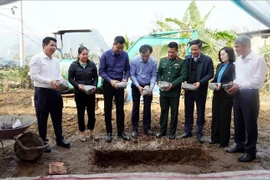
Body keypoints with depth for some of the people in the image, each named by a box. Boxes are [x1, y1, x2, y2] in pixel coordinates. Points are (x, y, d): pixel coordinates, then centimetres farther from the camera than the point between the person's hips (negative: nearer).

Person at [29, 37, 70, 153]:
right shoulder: (36, 59, -8)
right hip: (42, 92, -6)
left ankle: (60, 139, 28)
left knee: (57, 117, 14)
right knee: (42, 118, 7)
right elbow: (34, 76, -15)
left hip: (55, 92, 6)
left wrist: (62, 81, -6)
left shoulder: (55, 61, 14)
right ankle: (43, 142, 21)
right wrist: (50, 81, -24)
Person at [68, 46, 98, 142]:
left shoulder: (92, 64, 1)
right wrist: (77, 85, -18)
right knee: (80, 113, 6)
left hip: (90, 92, 2)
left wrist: (94, 86, -13)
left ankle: (91, 131, 23)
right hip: (79, 93, -2)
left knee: (91, 112, 7)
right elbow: (70, 78, -2)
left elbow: (95, 77, 5)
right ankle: (82, 132, 21)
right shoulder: (74, 65, -4)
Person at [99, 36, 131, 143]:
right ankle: (109, 132, 19)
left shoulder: (125, 55, -5)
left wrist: (125, 78, -17)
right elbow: (101, 71, -9)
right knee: (108, 109, 7)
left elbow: (127, 69, 3)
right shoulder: (105, 55, -11)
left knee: (120, 108, 7)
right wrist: (110, 80, -21)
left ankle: (121, 131, 20)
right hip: (108, 84, -1)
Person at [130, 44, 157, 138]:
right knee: (135, 107, 5)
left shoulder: (153, 61, -17)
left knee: (147, 107, 7)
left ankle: (147, 128, 19)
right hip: (136, 86, -1)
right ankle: (134, 129, 15)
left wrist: (151, 87, -22)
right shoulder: (134, 60, -20)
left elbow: (154, 75, -9)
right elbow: (132, 75, -13)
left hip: (148, 85, 1)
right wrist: (138, 86, -23)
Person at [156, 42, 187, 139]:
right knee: (163, 111, 12)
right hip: (163, 91, 3)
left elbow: (183, 76, -10)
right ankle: (162, 130, 25)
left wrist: (172, 84, -20)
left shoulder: (182, 62, -3)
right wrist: (159, 82, -8)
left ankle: (172, 132, 20)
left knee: (174, 112, 7)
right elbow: (159, 73, 11)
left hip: (175, 92, -3)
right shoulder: (162, 60, 9)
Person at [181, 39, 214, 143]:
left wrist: (200, 82, -20)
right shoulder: (187, 58, 3)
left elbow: (210, 74, -8)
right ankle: (188, 131, 23)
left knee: (200, 112, 6)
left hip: (200, 90, -3)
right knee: (188, 111, 10)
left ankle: (199, 133, 17)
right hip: (188, 88, 3)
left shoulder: (207, 60, -6)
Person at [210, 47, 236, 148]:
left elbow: (233, 82, -13)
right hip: (217, 95, 7)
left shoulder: (233, 67, -9)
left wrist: (221, 84, -23)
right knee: (215, 116, 10)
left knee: (224, 118, 3)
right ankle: (215, 138, 23)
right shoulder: (219, 66, 12)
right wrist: (213, 83, -4)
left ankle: (224, 141, 15)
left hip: (226, 96, -6)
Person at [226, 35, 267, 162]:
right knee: (238, 123, 16)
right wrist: (234, 85, -3)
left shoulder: (258, 59, -12)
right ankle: (240, 145, 33)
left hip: (250, 95, -7)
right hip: (238, 95, 7)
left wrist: (239, 86, -19)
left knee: (250, 125, 3)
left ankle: (250, 151, 16)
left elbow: (258, 81, -18)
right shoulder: (238, 60, 11)